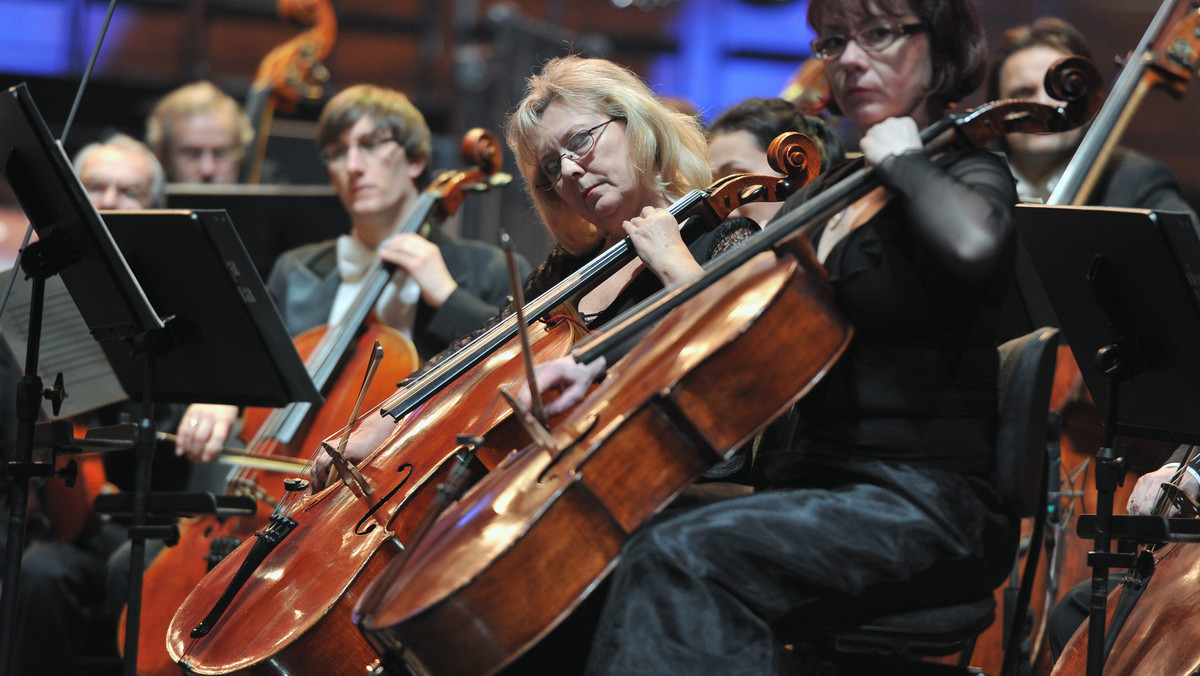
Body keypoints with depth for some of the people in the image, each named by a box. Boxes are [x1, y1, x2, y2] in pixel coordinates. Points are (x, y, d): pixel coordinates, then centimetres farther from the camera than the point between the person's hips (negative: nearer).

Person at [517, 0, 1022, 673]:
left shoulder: (971, 176, -4)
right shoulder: (822, 198, 20)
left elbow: (970, 245, -30)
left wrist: (901, 160, -12)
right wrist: (605, 362, 6)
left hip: (927, 509, -8)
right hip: (818, 485, 8)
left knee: (682, 555, -30)